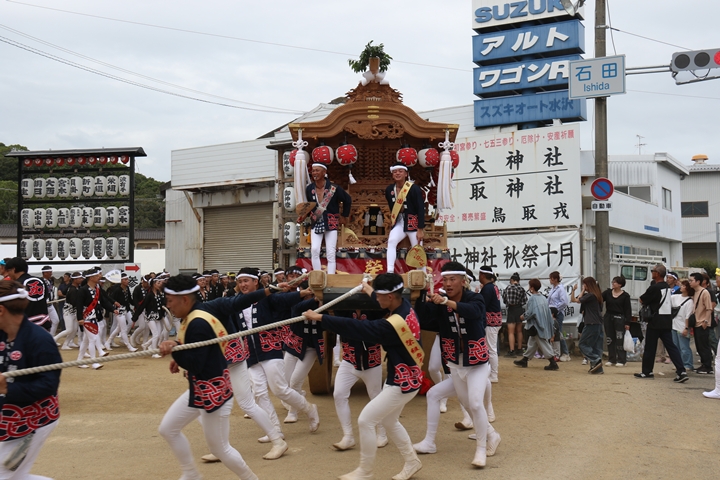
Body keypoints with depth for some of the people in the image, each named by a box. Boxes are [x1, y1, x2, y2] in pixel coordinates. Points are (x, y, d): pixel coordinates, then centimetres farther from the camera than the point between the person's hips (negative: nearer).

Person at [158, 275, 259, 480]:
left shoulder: (198, 324, -25)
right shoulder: (193, 319, 6)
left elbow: (196, 365, -26)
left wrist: (175, 350, -36)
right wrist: (180, 359, 4)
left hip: (214, 391, -10)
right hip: (198, 389, 10)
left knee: (219, 448, 2)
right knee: (167, 429, 14)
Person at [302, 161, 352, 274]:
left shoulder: (334, 188, -10)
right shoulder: (309, 189, -2)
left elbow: (348, 200, 6)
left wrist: (344, 216, 9)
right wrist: (304, 216, -4)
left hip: (331, 224, -2)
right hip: (316, 224, 2)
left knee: (330, 253, -3)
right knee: (314, 250, -13)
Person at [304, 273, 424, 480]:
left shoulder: (392, 325, -31)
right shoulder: (405, 306, -5)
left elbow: (355, 328, -27)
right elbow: (385, 301, 21)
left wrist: (320, 318, -20)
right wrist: (371, 292, 36)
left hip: (402, 382, -10)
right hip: (406, 377, 10)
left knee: (365, 420, -2)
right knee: (389, 422, 24)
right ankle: (412, 461, 36)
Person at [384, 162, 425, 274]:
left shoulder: (414, 189, -15)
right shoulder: (389, 189, -1)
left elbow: (421, 209, -16)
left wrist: (420, 230, -18)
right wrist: (393, 222, 19)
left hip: (413, 222, -4)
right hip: (399, 222, 4)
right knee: (391, 241, -20)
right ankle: (390, 272, -24)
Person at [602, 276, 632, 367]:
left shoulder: (625, 295, -4)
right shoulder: (608, 292, 7)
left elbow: (628, 310, -5)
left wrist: (627, 323, -8)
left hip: (619, 318, -4)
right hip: (608, 318, 5)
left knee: (620, 340, -5)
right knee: (610, 339, 8)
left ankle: (621, 360, 3)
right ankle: (611, 359, 17)